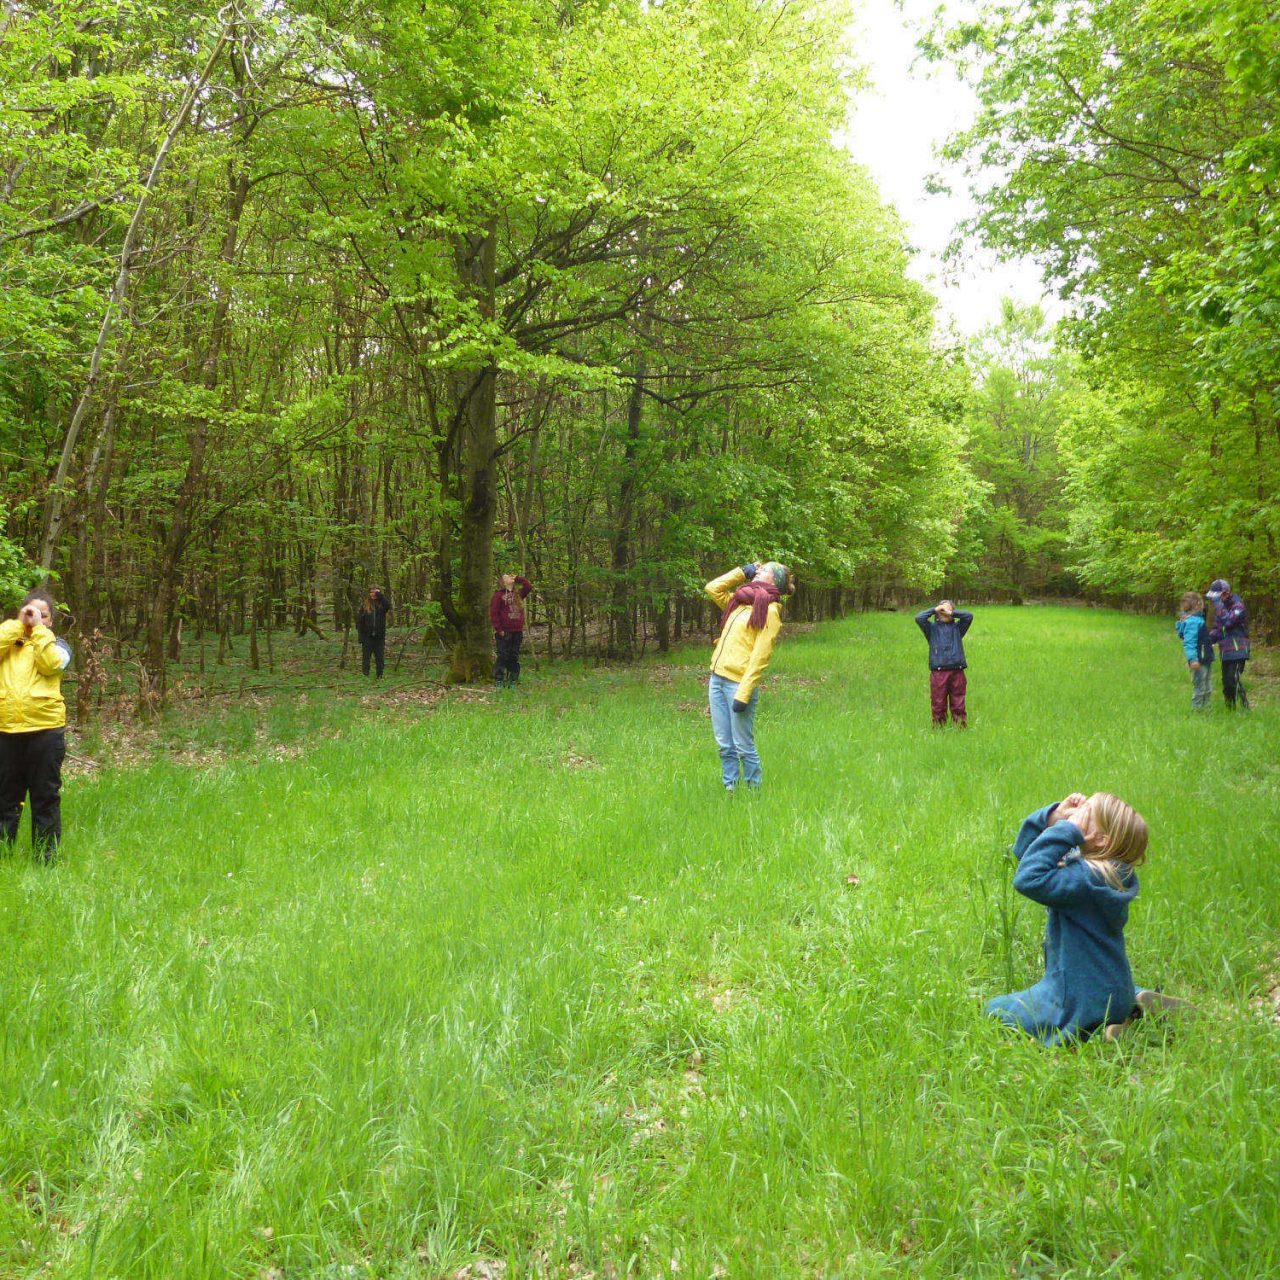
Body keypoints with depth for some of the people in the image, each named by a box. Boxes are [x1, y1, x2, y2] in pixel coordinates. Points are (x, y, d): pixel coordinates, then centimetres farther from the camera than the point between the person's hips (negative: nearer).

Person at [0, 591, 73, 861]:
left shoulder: (56, 644, 11)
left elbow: (50, 663, -12)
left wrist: (38, 628, -6)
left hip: (45, 730, -2)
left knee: (46, 798, 4)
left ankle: (46, 858, 11)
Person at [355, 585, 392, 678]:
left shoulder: (382, 604, 3)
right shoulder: (364, 605, 1)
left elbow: (388, 606, -22)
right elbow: (359, 621, 0)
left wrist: (380, 594, -17)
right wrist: (360, 636, -7)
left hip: (379, 636, 1)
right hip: (367, 636, -1)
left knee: (380, 658, 6)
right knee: (366, 657, 4)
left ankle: (380, 676, 14)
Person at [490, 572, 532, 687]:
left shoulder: (518, 594, 15)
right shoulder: (499, 594, -2)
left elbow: (529, 586, 8)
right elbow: (493, 612, -6)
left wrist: (517, 578, 6)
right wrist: (498, 629, -11)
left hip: (517, 631, 5)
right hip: (504, 632, -5)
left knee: (514, 657, 7)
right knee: (503, 656, -4)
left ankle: (512, 681, 12)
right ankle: (499, 681, 1)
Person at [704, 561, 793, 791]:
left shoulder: (770, 610, -7)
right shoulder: (740, 601, 16)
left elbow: (759, 657, -13)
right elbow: (712, 588, 28)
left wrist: (743, 694, -19)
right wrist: (742, 572, 17)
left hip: (738, 683, -7)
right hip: (717, 679, 7)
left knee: (743, 746, 1)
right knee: (725, 745, 12)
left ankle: (754, 791, 14)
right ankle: (730, 789, 22)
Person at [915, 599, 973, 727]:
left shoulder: (957, 627, 15)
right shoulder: (932, 628, 11)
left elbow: (969, 616, 3)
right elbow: (919, 618, -3)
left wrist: (952, 613, 2)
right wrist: (934, 610, 3)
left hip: (957, 672, 1)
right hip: (938, 672, -1)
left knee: (958, 705, 4)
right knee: (938, 705, 2)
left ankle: (961, 728, 9)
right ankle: (939, 729, 9)